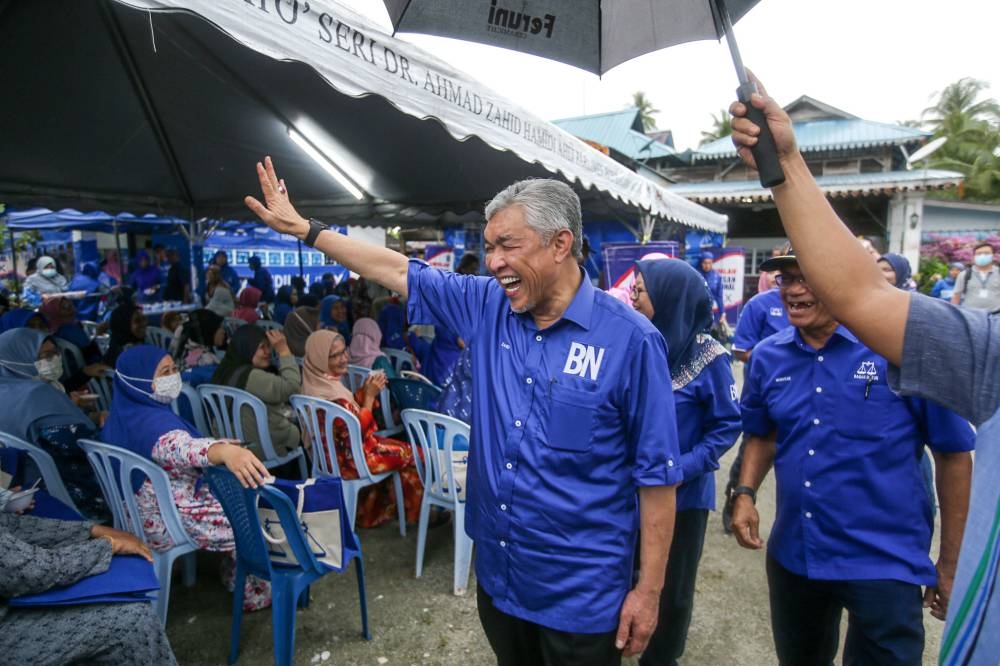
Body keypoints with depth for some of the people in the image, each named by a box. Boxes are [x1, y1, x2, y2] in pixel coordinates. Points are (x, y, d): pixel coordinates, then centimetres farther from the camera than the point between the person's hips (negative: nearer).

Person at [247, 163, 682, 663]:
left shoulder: (630, 340, -18)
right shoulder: (487, 307, -4)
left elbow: (656, 471, -13)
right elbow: (398, 270, 4)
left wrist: (649, 590, -10)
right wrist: (300, 226, 7)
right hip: (496, 568, 5)